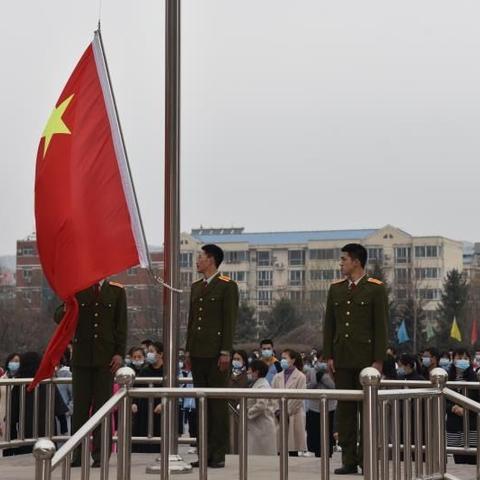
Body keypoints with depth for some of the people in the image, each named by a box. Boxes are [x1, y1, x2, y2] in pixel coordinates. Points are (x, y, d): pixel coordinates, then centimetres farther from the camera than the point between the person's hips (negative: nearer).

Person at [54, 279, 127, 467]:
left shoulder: (117, 291, 6)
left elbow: (121, 324, 4)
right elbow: (58, 316, 5)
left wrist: (119, 353, -5)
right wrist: (66, 310, -19)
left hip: (106, 357, -1)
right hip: (81, 356, 1)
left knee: (102, 405, 0)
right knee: (80, 406, 1)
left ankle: (100, 456, 5)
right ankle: (77, 455, 6)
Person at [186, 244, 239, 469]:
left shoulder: (227, 286, -4)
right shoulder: (196, 287, 17)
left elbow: (230, 321, -9)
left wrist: (225, 352, -14)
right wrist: (188, 350, 14)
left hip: (216, 353, -7)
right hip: (198, 353, 7)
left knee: (218, 403, -3)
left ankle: (218, 454, 1)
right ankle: (205, 452, 11)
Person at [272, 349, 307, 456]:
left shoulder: (300, 377, -1)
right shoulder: (277, 377, 13)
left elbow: (299, 398, -7)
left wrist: (287, 412, -10)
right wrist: (277, 410, -6)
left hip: (294, 417, -4)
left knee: (293, 450, -3)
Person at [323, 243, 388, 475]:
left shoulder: (376, 289, -2)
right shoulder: (336, 289, 12)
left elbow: (381, 326, -5)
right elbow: (329, 325, 13)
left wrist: (378, 360, -10)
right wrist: (329, 355, 5)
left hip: (366, 358, -4)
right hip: (342, 359, 4)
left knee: (367, 408, -1)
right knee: (344, 410, 4)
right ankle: (349, 460, 9)